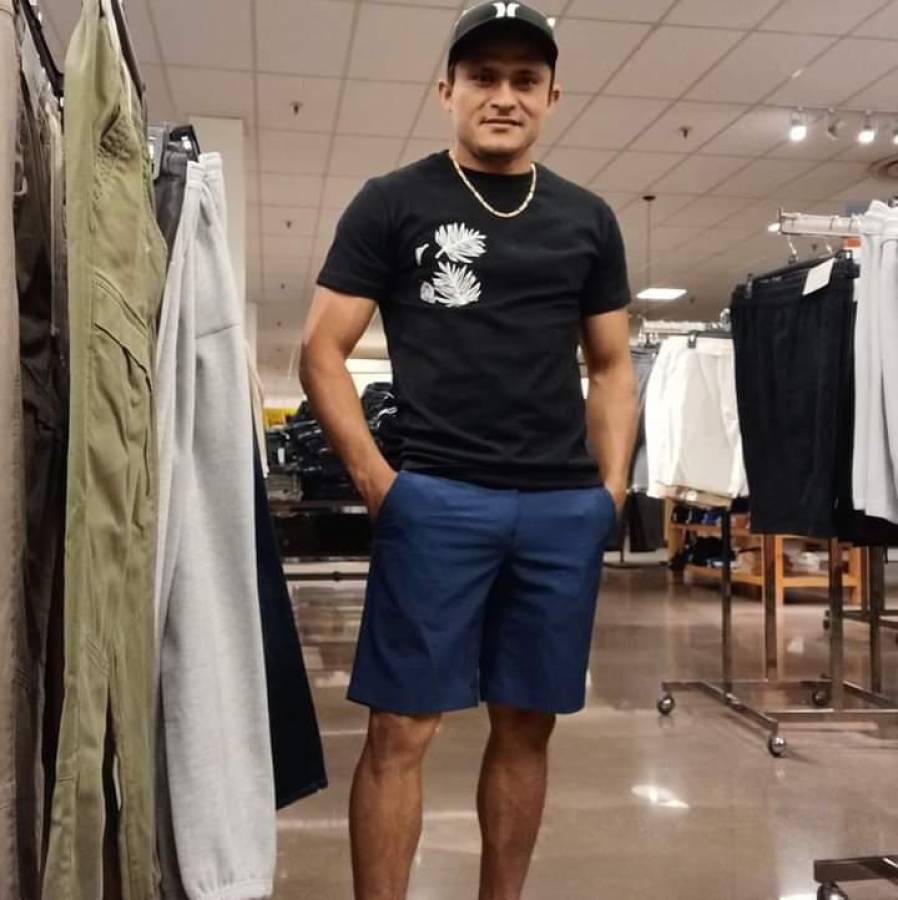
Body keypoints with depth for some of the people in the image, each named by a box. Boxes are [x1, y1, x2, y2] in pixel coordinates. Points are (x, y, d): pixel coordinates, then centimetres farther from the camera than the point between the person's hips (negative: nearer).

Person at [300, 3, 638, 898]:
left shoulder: (588, 220, 13)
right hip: (436, 498, -3)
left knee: (527, 724, 12)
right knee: (401, 728, -2)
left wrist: (612, 484, 4)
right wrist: (375, 479, -8)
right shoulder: (392, 204, 3)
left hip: (566, 507, 4)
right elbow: (321, 350, 0)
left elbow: (612, 366, 16)